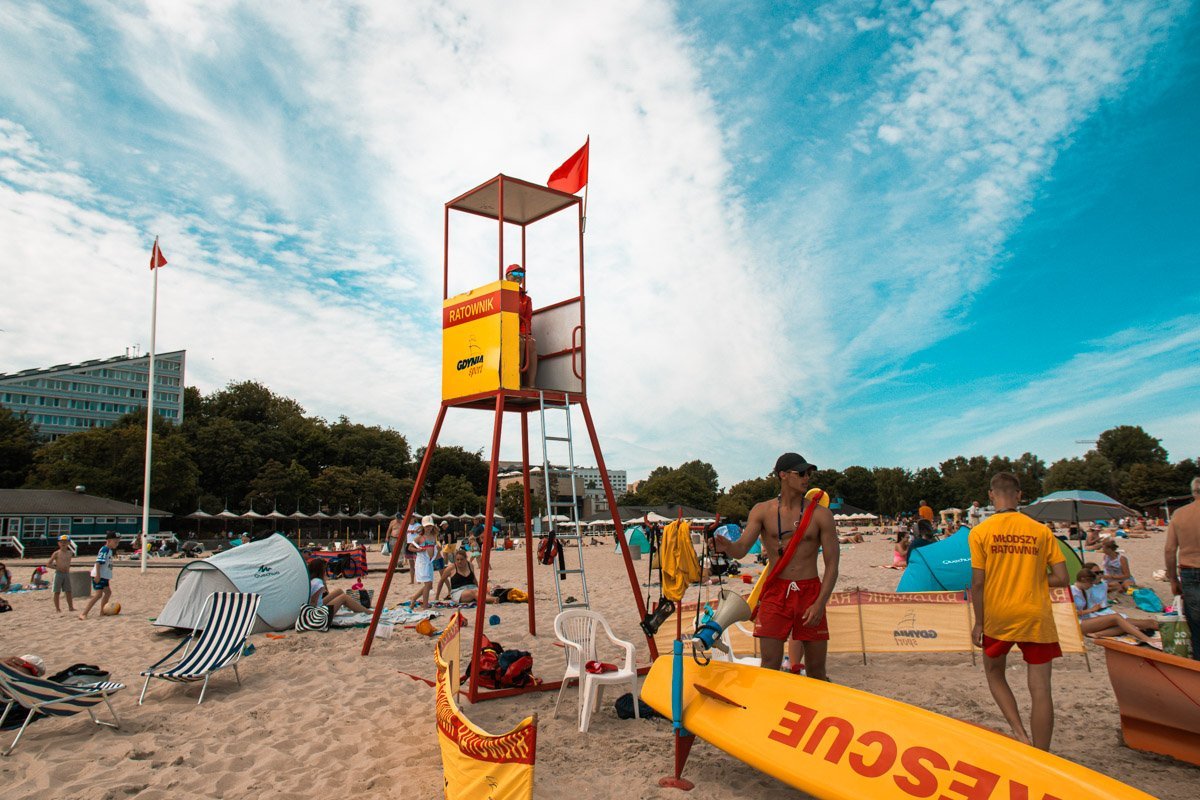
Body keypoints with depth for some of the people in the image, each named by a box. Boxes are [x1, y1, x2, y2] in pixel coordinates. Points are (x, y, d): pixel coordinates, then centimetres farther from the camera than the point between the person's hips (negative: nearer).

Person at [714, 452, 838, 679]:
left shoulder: (820, 514, 0)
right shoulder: (763, 511, 1)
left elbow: (832, 564, -2)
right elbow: (741, 549, -9)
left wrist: (820, 603, -13)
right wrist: (726, 546, -33)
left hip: (810, 593, 0)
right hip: (775, 592, 0)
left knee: (816, 670, 8)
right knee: (769, 666, -4)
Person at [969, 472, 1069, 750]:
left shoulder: (980, 532, -5)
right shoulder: (1041, 531, -1)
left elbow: (977, 583, -8)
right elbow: (1062, 579, -2)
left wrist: (979, 623, 1)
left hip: (998, 616, 0)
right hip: (1036, 616, 1)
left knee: (995, 674, 22)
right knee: (1040, 690, 5)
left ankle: (1019, 733, 7)